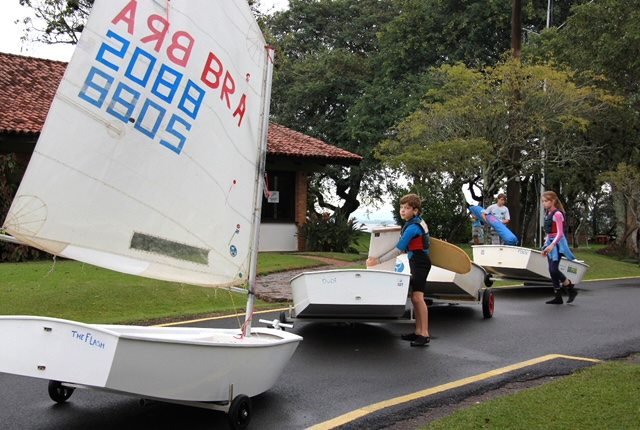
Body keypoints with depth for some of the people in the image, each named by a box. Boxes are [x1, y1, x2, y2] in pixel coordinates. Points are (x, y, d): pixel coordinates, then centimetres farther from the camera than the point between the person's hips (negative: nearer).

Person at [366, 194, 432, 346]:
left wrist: (378, 260, -18)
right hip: (416, 262, 10)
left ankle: (425, 334, -17)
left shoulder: (412, 228, -20)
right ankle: (418, 331, 15)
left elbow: (398, 250, -21)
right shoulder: (418, 221, 9)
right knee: (414, 297, 11)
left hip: (420, 263, -10)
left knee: (417, 297, -16)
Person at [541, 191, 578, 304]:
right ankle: (558, 297, 11)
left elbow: (560, 233, -18)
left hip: (557, 243, -9)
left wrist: (552, 245, -28)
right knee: (551, 271, 5)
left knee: (554, 269, -15)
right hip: (550, 243, 9)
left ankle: (571, 289, 4)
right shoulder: (547, 214, 12)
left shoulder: (557, 214, -13)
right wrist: (545, 245, 17)